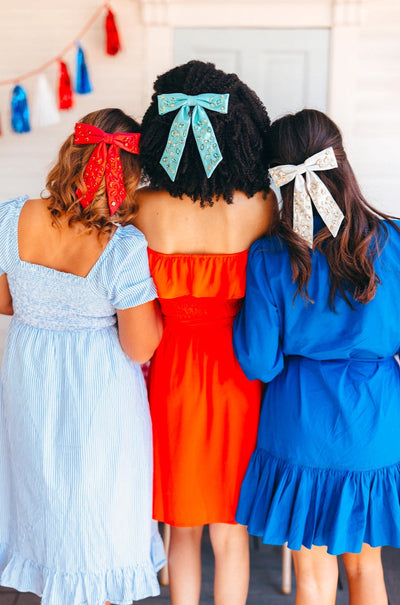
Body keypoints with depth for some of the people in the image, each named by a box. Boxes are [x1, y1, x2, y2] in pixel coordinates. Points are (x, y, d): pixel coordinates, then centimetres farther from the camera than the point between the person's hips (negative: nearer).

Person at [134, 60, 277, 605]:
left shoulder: (145, 207, -11)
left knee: (182, 528, 19)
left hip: (169, 370, 1)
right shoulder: (259, 205, -13)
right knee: (230, 529, 16)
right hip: (236, 372, 0)